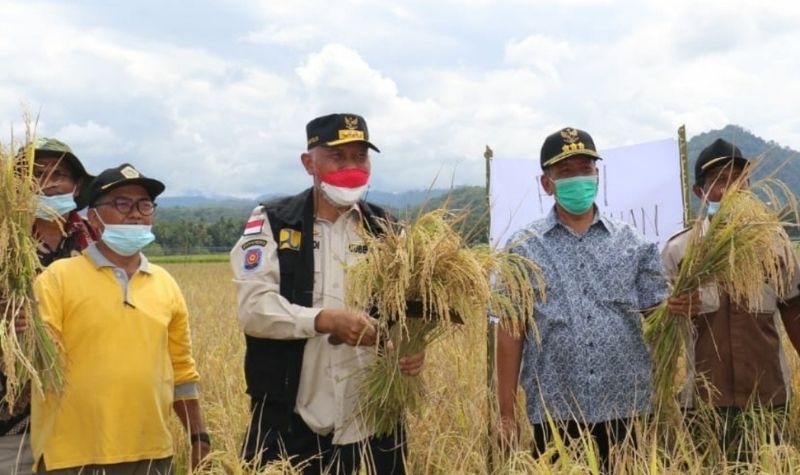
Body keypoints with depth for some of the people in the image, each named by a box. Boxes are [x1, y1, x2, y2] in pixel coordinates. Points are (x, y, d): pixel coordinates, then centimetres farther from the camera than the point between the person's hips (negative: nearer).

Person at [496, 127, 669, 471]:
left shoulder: (631, 242, 7)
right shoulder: (524, 248, 2)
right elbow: (511, 332, 0)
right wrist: (506, 415, -3)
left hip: (625, 410, 2)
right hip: (554, 413, -1)